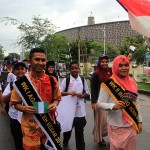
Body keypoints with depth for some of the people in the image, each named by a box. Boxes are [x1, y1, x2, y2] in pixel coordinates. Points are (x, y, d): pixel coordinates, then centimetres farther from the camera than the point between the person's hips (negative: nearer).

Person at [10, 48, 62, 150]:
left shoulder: (52, 80, 0)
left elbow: (57, 98, 12)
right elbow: (15, 103, 1)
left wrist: (54, 105, -10)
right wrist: (24, 108, -19)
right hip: (30, 126, -2)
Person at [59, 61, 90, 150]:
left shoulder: (82, 80, 4)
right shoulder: (66, 80, -4)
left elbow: (87, 92, 11)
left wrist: (83, 95, -9)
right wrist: (68, 93, -20)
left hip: (80, 109, 1)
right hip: (69, 108, -1)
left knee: (80, 130, 6)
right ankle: (65, 142, 44)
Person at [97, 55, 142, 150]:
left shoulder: (132, 83, 4)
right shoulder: (109, 84, -13)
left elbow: (136, 103, 12)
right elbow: (100, 103, -11)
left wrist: (139, 121, 12)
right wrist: (113, 106, -28)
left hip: (132, 125, 5)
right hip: (116, 126, -5)